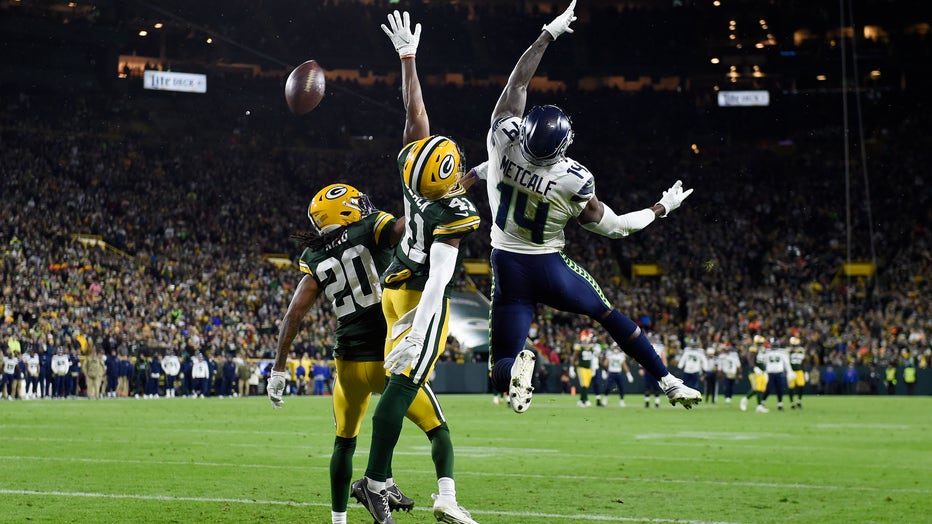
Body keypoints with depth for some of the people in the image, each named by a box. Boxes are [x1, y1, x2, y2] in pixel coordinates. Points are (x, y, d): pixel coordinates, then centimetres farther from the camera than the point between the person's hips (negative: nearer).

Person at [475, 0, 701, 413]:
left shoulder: (504, 140, -17)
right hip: (550, 270, -1)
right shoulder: (572, 180, -20)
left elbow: (517, 83, -3)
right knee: (608, 314, 26)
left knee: (501, 368, 5)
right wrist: (662, 208, 8)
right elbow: (613, 227, -7)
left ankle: (516, 367, -32)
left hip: (508, 270, 1)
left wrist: (548, 35, 7)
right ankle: (670, 383, 26)